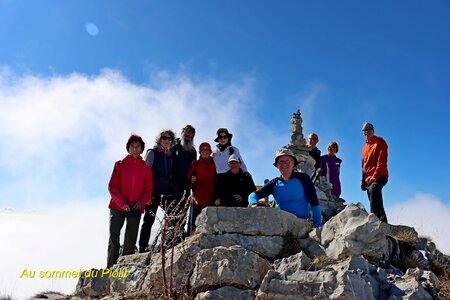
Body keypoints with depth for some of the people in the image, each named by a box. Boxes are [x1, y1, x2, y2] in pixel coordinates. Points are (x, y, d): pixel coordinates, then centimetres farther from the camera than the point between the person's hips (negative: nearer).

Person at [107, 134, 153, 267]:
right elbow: (112, 186, -1)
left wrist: (141, 202, -12)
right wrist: (121, 202, -14)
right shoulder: (120, 165, 4)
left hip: (136, 209, 1)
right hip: (117, 208, -1)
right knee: (114, 240, -4)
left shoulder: (146, 168, 7)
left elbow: (148, 190, 8)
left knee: (130, 243, 5)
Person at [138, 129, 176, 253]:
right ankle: (143, 247, 3)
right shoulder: (152, 152, 4)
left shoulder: (170, 155, 17)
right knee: (149, 219, -1)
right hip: (154, 191, -4)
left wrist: (173, 189, 15)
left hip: (168, 192, 5)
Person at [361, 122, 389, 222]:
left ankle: (377, 217, -47)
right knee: (376, 203, 9)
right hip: (368, 179, 8)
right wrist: (363, 181, 19)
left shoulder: (380, 142, 2)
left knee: (374, 189, -37)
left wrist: (375, 176, -21)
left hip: (379, 176, -8)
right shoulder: (364, 147, 24)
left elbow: (382, 161, -10)